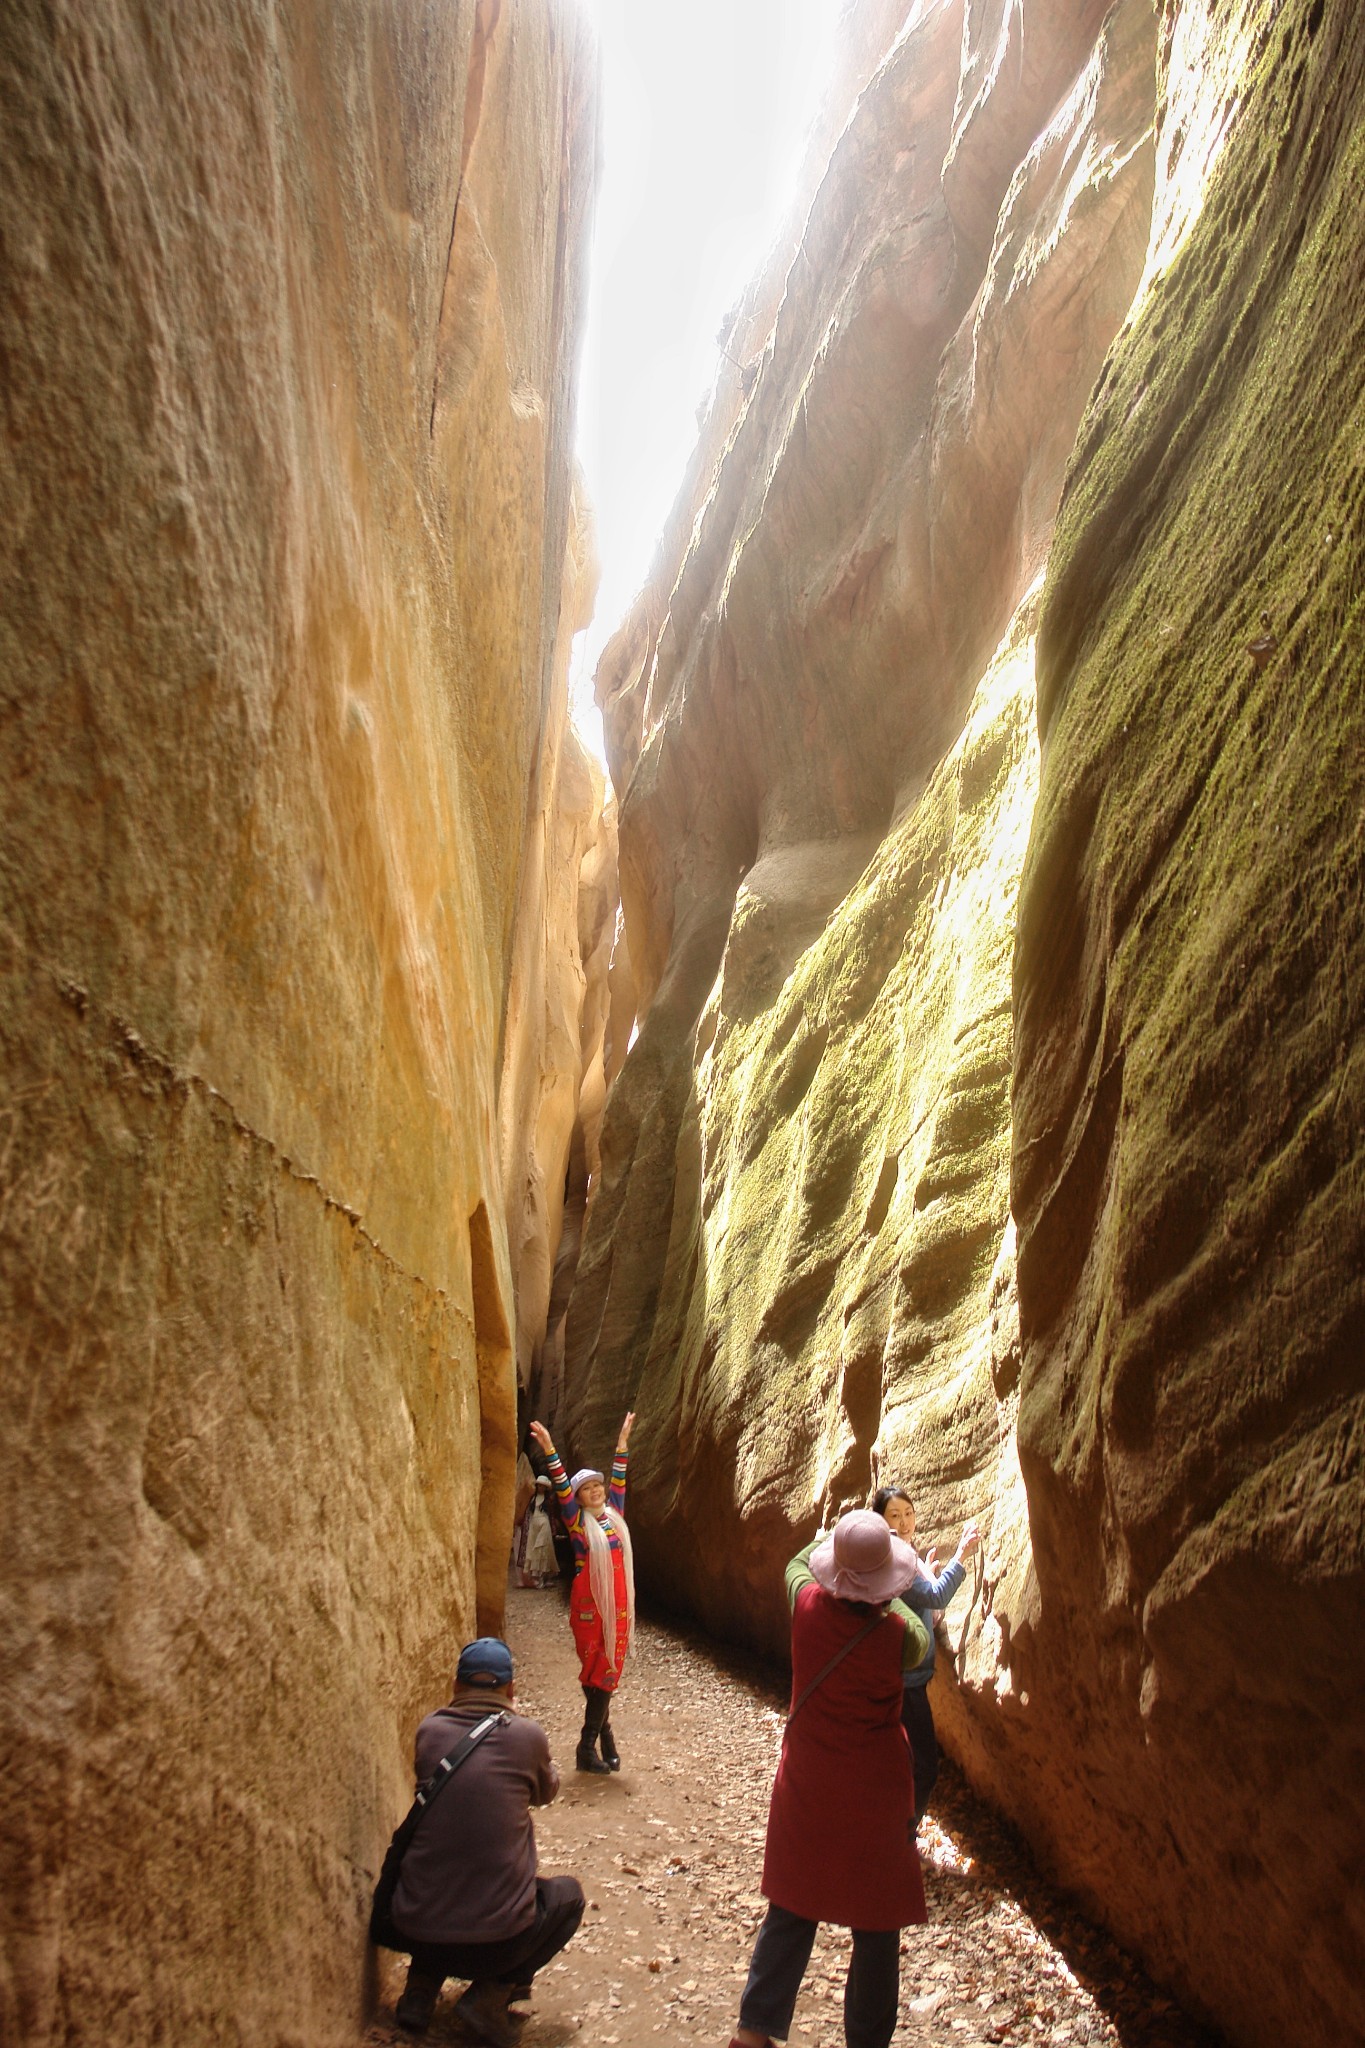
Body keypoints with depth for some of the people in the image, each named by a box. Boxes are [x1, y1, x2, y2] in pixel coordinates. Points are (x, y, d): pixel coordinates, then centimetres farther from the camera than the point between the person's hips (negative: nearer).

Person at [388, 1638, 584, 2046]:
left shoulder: (428, 1730, -1)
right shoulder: (526, 1735, -7)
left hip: (415, 1932, 4)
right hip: (497, 1940, -4)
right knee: (567, 1894, 26)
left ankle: (421, 1987, 17)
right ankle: (491, 1994, 6)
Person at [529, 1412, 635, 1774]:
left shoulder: (614, 1514, 10)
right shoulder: (577, 1521, -3)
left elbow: (618, 1479, 18)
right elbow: (562, 1488, -14)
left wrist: (622, 1441, 22)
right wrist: (549, 1450, -24)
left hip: (619, 1605, 4)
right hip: (590, 1606, -4)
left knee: (607, 1674, 7)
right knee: (596, 1673, -1)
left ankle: (595, 1739, 16)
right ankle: (593, 1745, 8)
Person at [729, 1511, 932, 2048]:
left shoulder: (808, 1606, -14)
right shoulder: (896, 1635, -21)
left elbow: (797, 1563, 10)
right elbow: (923, 1640, 5)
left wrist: (833, 1537, 24)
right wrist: (892, 1602, 17)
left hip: (806, 1787, 4)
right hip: (873, 1793, -3)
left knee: (791, 1909, 19)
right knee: (877, 1923, 13)